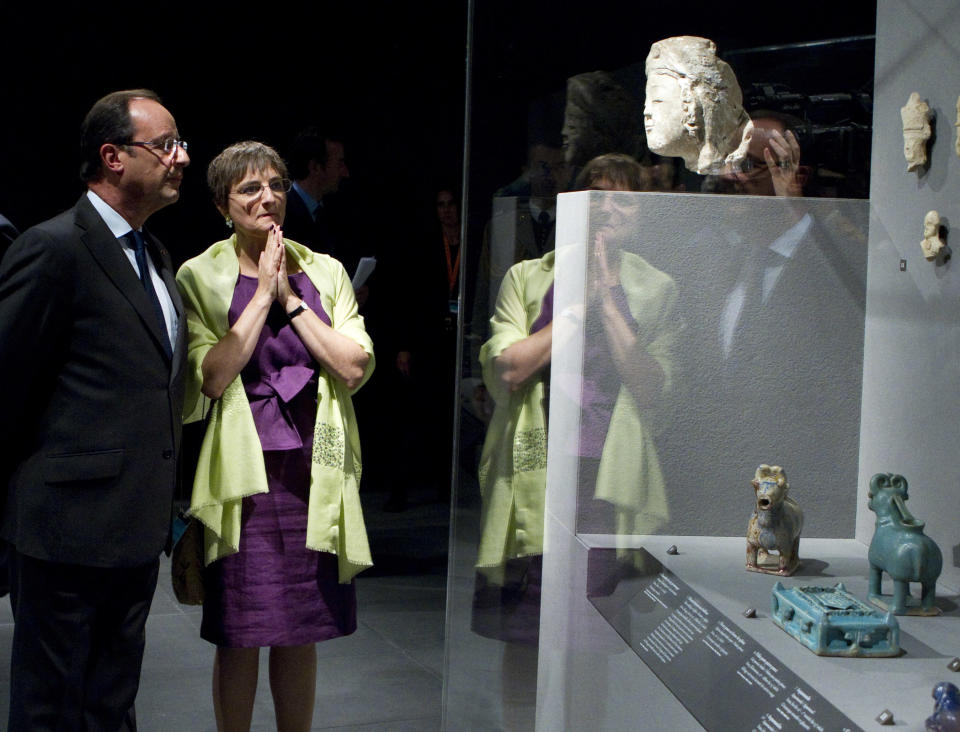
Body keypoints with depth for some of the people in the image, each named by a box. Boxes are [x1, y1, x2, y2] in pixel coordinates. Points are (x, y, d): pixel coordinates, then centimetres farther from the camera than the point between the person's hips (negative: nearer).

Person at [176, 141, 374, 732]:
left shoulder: (325, 273, 9)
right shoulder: (202, 277, 1)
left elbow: (355, 367, -2)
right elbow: (213, 376, -11)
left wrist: (291, 299, -5)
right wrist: (264, 295, -9)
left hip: (312, 470, 3)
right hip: (244, 472, -3)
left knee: (300, 633, 11)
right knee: (239, 638, 2)